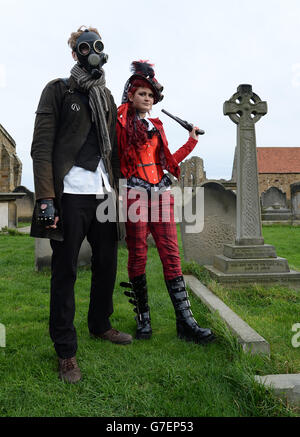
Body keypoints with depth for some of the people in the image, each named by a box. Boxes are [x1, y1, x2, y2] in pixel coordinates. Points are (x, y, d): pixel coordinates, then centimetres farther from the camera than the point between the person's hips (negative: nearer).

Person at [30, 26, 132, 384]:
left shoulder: (106, 97, 21)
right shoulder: (58, 90, 4)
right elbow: (41, 146, -6)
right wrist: (45, 198, -16)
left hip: (105, 193, 6)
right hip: (71, 194, -6)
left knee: (107, 264, 13)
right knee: (65, 272, 0)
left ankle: (100, 325, 35)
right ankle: (65, 351, 13)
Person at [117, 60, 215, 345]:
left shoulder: (156, 126, 21)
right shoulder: (122, 122, 7)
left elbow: (168, 161, 23)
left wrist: (192, 141, 22)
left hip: (161, 193, 4)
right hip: (135, 192, -4)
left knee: (171, 254, -3)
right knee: (137, 255, -1)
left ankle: (185, 322, -1)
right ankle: (143, 318, 14)